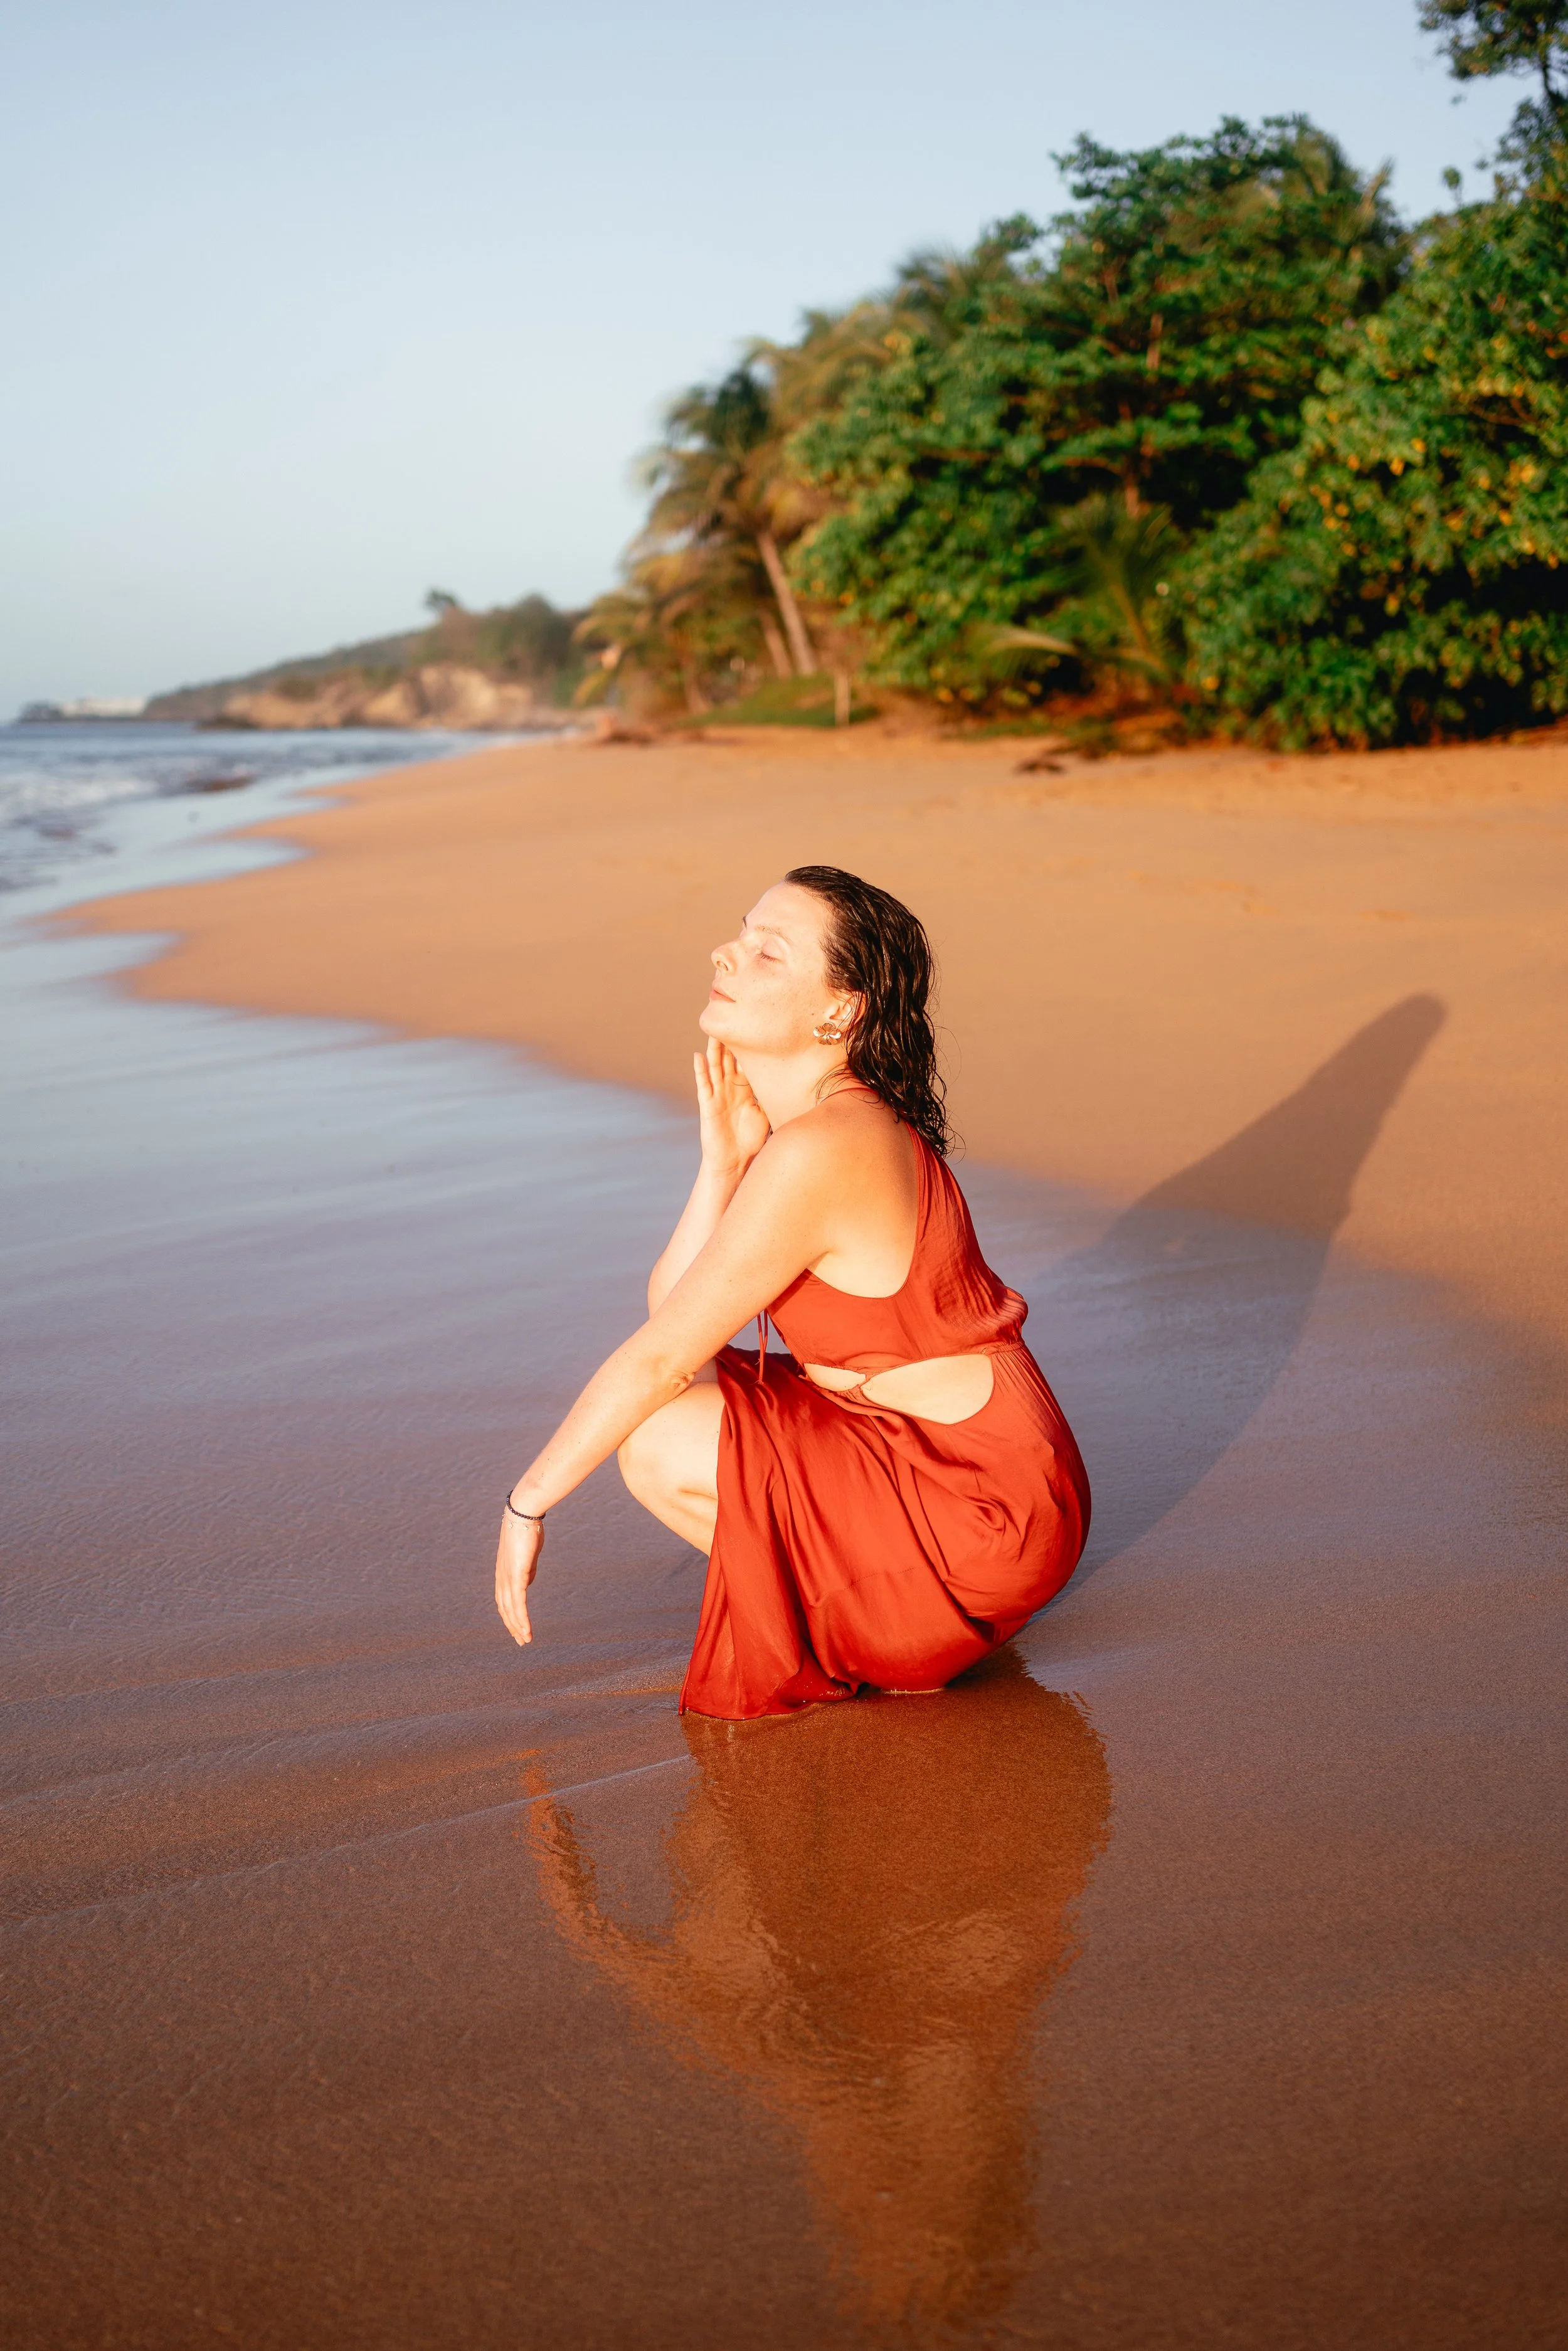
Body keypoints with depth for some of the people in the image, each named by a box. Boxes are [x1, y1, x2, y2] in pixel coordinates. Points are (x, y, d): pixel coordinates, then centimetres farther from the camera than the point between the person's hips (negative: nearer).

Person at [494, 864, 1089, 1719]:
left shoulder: (817, 1153, -24)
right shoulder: (839, 1114, 6)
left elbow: (660, 1356, -18)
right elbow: (671, 1308, 1)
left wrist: (528, 1501, -8)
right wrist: (724, 1157, -10)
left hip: (979, 1515, -9)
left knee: (657, 1439, -16)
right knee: (688, 1396, 11)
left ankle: (890, 1617, 0)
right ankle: (890, 1599, 13)